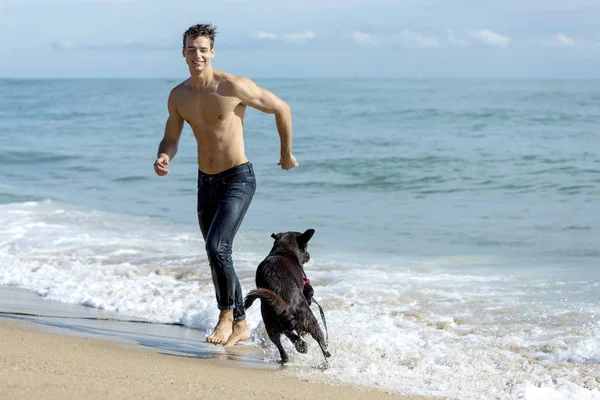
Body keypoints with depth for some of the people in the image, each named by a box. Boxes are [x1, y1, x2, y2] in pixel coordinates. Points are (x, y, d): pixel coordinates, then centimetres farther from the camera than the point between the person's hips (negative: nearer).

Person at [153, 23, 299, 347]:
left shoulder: (233, 87, -16)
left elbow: (282, 108, -7)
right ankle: (240, 326, 26)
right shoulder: (178, 96, 2)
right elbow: (170, 140, 8)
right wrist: (162, 159, -17)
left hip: (238, 178, -7)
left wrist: (287, 154, 3)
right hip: (206, 182, 7)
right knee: (219, 257, 13)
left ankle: (227, 316, -3)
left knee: (216, 248, -22)